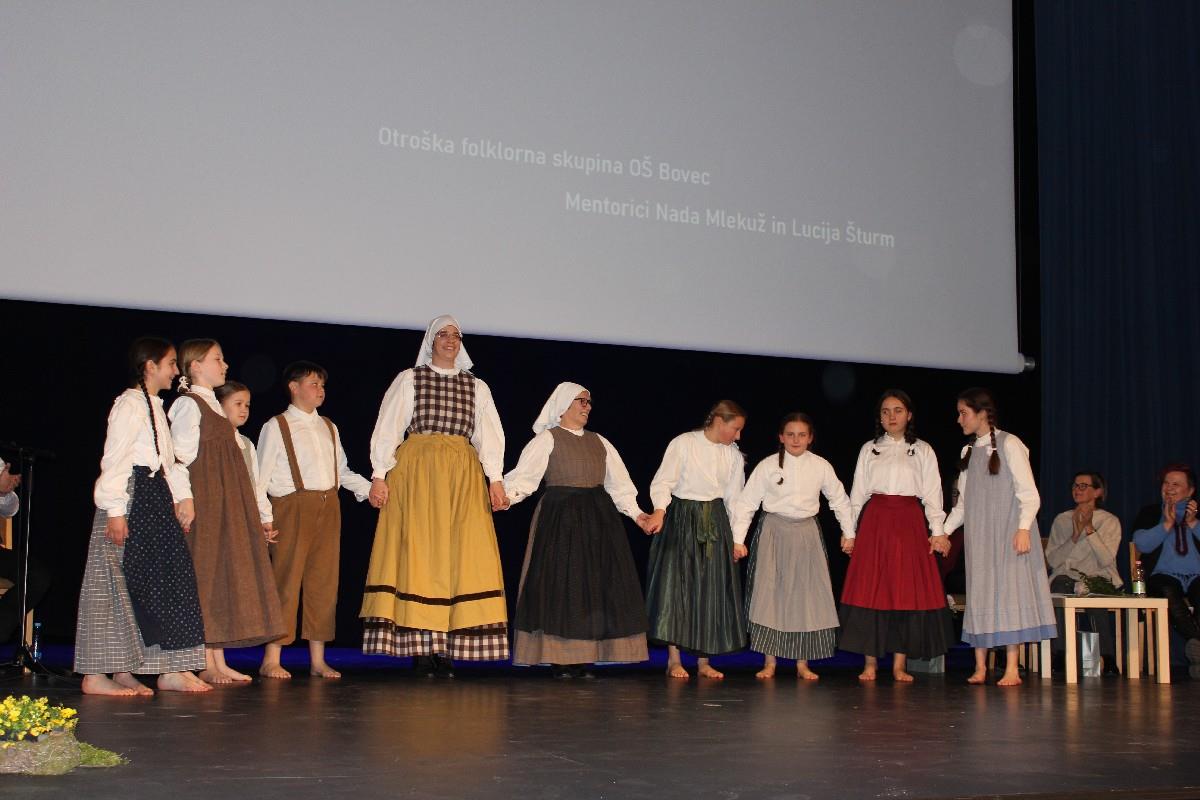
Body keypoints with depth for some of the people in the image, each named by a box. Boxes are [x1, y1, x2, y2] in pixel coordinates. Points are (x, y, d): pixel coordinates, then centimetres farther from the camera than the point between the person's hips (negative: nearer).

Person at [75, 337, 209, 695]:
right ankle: (96, 675, -3)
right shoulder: (130, 404, -8)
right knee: (117, 584, -7)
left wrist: (182, 495, 10)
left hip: (155, 498, 10)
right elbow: (114, 459, -15)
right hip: (131, 498, -10)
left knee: (159, 581, 6)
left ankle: (124, 670, 10)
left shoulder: (155, 406, 21)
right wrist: (115, 509, -22)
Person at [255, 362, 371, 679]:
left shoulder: (329, 428, 17)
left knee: (324, 581, 5)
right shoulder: (276, 426, 1)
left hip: (328, 507, 5)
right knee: (287, 581, -6)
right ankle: (271, 659, -1)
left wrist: (369, 488, 7)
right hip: (292, 506, -5)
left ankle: (318, 659, 11)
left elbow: (342, 471, 21)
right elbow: (262, 477, -2)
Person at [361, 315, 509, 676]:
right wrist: (379, 474, -7)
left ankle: (446, 647, -5)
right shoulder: (409, 380, 10)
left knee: (461, 555, -6)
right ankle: (420, 647, -6)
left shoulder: (477, 387, 17)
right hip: (416, 470, -2)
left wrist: (495, 477, -6)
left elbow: (490, 434, 8)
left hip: (463, 476, 2)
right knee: (417, 553, -7)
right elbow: (387, 428, 4)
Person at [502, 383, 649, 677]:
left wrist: (635, 512, 9)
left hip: (598, 519, 6)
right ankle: (560, 659, -1)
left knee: (595, 584, 1)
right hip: (561, 518, -5)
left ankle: (584, 659, 6)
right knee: (561, 585, -7)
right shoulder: (547, 439, 0)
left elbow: (618, 482, 18)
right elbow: (524, 476, -11)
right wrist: (505, 496, -28)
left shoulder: (599, 442, 17)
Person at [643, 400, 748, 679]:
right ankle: (674, 661, 2)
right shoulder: (683, 443, -7)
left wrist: (737, 538, 7)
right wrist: (659, 512, -26)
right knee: (676, 585, -5)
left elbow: (735, 498, 10)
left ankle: (703, 661, 10)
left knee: (712, 590, 3)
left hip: (715, 523, 5)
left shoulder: (733, 455, 8)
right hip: (681, 519, -5)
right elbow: (662, 482, -10)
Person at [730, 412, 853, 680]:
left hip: (807, 533, 2)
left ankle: (803, 663, 9)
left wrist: (849, 534, 10)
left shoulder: (821, 466, 1)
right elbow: (746, 503, -1)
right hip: (773, 532, -1)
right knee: (770, 594, -2)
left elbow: (839, 500, 12)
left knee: (807, 594, 1)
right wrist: (737, 540, -5)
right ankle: (769, 662, 6)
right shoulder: (768, 465, -3)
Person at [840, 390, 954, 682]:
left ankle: (900, 663, 1)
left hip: (909, 524, 0)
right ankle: (870, 662, 1)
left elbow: (932, 493, 6)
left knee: (907, 589, -3)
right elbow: (857, 493, 12)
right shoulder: (869, 449, 13)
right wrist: (849, 531, 6)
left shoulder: (922, 451, 11)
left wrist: (938, 531, -4)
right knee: (871, 589, -4)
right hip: (874, 523, 0)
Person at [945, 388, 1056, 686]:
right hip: (978, 536, 6)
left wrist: (1023, 528, -22)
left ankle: (1012, 669, -7)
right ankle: (980, 667, 4)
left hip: (1007, 533, -6)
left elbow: (1029, 494, -9)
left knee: (1008, 591, -8)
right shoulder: (969, 451, 15)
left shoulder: (1009, 444, -4)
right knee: (979, 594, 2)